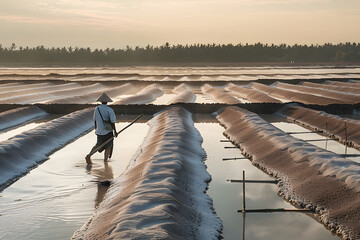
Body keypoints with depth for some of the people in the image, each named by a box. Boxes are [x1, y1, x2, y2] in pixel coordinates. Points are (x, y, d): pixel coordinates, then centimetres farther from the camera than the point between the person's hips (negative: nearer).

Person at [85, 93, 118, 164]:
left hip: (99, 131, 4)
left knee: (98, 145, 15)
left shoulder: (96, 109, 0)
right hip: (108, 131, -4)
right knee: (108, 147, 12)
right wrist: (115, 131, -4)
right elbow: (112, 122, -13)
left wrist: (96, 129, 23)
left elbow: (95, 120, 9)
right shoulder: (110, 110, -13)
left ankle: (89, 155, -5)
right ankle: (105, 161, 12)